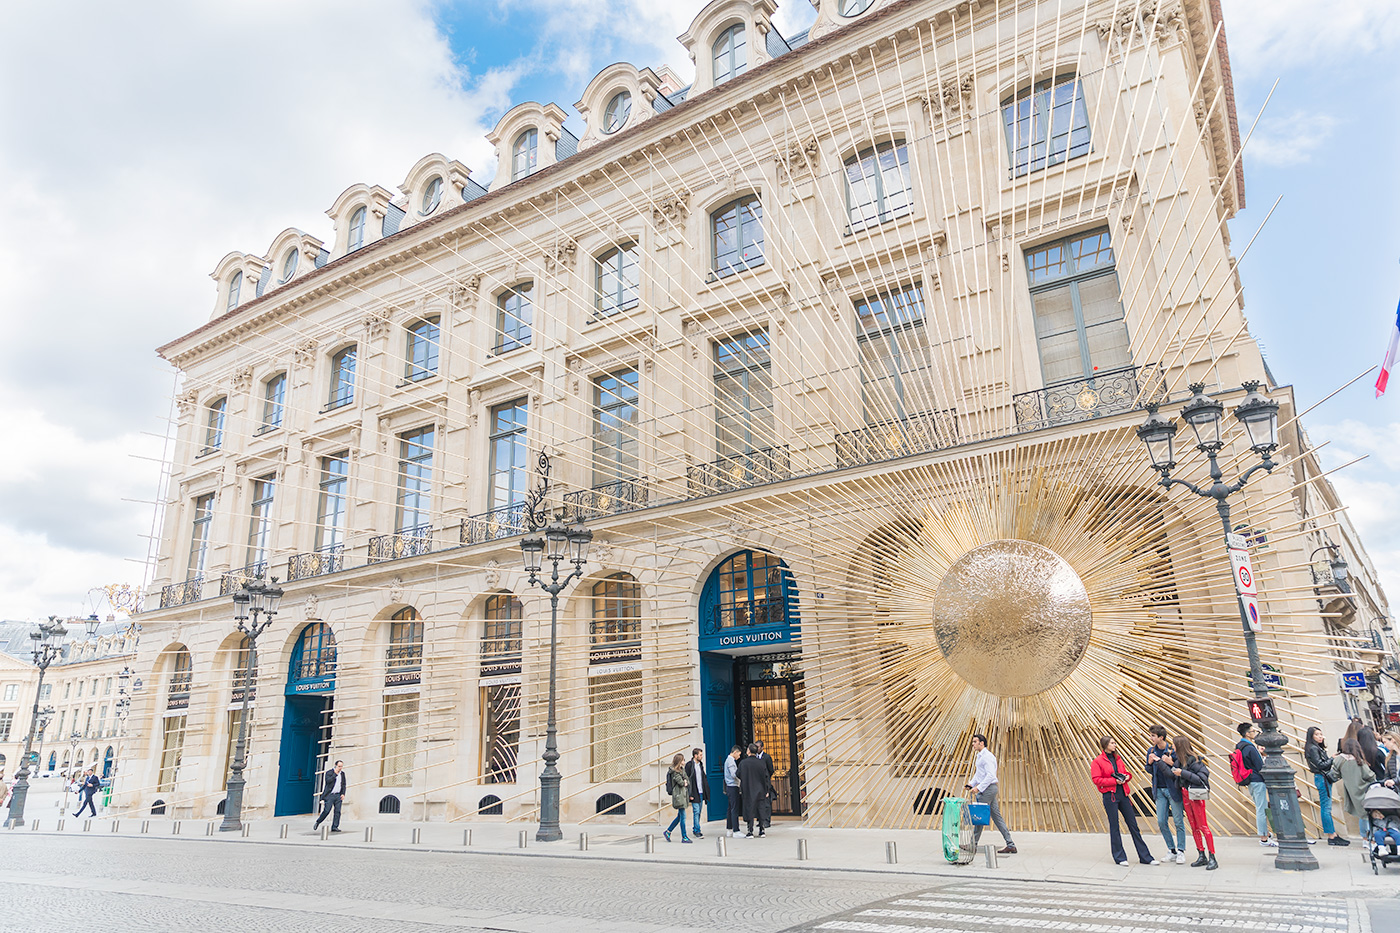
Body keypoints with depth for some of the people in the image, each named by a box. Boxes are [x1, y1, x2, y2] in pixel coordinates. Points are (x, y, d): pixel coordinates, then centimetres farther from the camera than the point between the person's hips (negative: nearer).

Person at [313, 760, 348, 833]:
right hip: (330, 795, -4)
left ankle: (334, 827, 3)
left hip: (338, 795, 4)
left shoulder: (342, 774, 13)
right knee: (326, 810, -8)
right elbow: (328, 781, -19)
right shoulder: (329, 772, -2)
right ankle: (317, 822, 16)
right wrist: (335, 774, -18)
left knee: (338, 811, -2)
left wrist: (343, 794, 5)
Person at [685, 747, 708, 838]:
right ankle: (697, 831, -2)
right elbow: (687, 780, -11)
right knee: (696, 811, -7)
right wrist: (689, 794, -15)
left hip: (701, 793, 7)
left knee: (698, 812, 11)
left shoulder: (700, 764, 13)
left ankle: (695, 828, 21)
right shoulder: (689, 765, -10)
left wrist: (706, 791, 13)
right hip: (694, 793, -7)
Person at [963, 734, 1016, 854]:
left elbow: (991, 775, -24)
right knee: (996, 816, 9)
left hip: (988, 788, -10)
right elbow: (978, 773, 25)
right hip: (987, 789, 10)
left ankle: (973, 844, 5)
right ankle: (1011, 845, 9)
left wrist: (978, 788, -23)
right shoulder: (979, 756, 16)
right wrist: (970, 784, 12)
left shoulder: (987, 756, -16)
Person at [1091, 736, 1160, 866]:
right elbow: (1097, 780, -11)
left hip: (1123, 794, 6)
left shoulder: (1117, 759, 14)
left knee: (1133, 824, 8)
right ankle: (1120, 857, 11)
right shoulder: (1097, 762, -6)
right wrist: (1114, 781, -16)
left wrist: (1127, 776, 1)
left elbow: (1125, 772, 24)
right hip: (1110, 796, -6)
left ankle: (1145, 857, 14)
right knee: (1114, 827, 1)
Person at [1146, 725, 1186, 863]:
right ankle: (1172, 851, 18)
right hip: (1159, 790, 5)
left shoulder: (1172, 749, -10)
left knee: (1178, 821, 1)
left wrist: (1171, 763, -24)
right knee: (1161, 822, 5)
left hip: (1172, 789, -5)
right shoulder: (1151, 750, 6)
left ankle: (1181, 851, 12)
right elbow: (1150, 771, 15)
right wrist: (1150, 763, -5)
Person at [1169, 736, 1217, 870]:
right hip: (1185, 795, 8)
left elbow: (1201, 778, -19)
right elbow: (1171, 774, 10)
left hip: (1196, 795, -8)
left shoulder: (1193, 760, -15)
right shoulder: (1180, 759, 9)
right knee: (1194, 827, 10)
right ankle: (1201, 856, 17)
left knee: (1202, 826, -5)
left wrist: (1183, 773, -20)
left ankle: (1212, 858, 0)